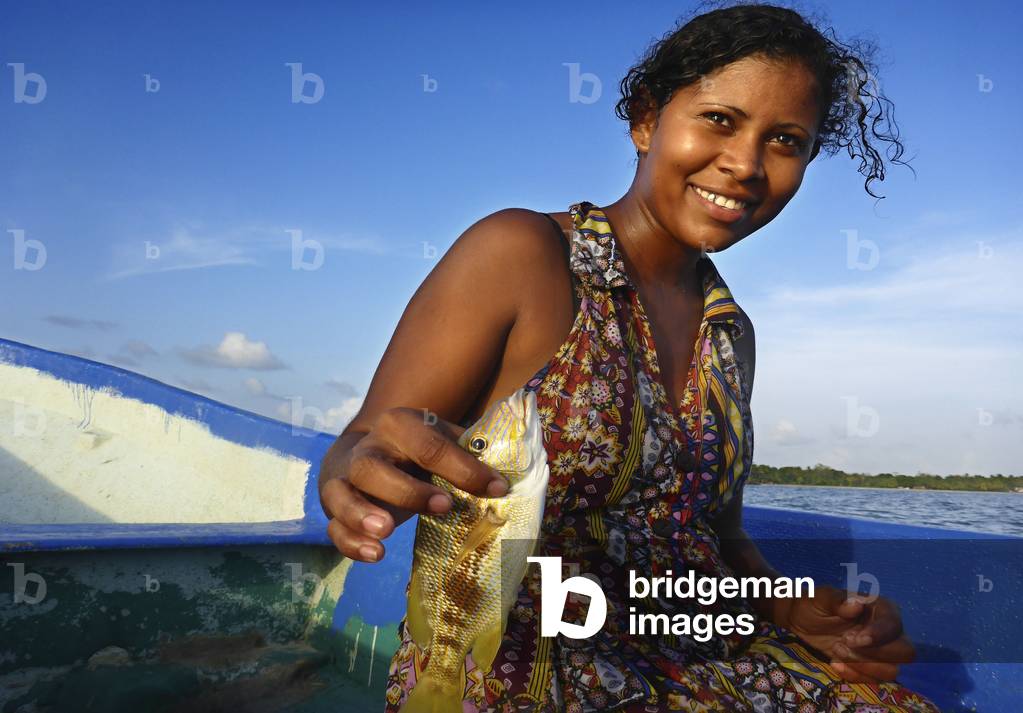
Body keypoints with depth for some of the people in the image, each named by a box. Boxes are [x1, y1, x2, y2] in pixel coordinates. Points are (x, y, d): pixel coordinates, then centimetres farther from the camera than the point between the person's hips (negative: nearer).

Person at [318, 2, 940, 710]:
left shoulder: (731, 333, 11)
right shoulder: (519, 254, -9)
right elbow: (360, 454, -11)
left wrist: (793, 612, -2)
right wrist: (374, 474, -34)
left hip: (698, 656, 6)